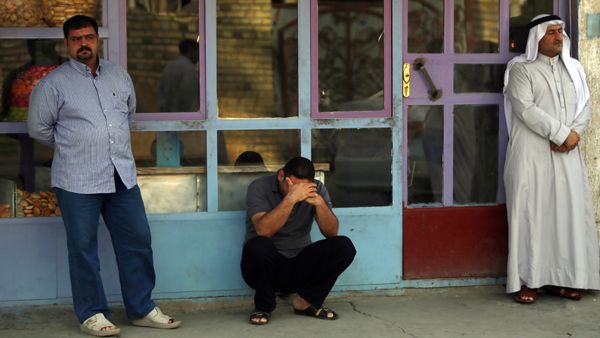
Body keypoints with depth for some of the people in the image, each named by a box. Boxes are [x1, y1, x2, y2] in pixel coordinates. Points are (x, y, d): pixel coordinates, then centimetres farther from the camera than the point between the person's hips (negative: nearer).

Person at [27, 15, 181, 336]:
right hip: (78, 181, -4)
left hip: (122, 175, 4)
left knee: (137, 241, 6)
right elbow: (38, 127, 3)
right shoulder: (54, 83, -3)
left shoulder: (118, 74, 11)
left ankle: (142, 309, 18)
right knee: (83, 248, 2)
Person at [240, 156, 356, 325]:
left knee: (344, 247, -19)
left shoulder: (316, 189, -1)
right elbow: (263, 231, -28)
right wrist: (290, 198, -35)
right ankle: (263, 306, -10)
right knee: (258, 246, -37)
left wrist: (319, 202, -26)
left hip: (300, 266, 3)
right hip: (268, 267, -3)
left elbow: (332, 233, -10)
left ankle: (306, 301, -2)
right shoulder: (259, 187, -12)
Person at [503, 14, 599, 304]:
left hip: (567, 154, 5)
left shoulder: (573, 68, 15)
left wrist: (575, 133, -10)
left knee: (569, 211, 4)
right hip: (531, 153, -5)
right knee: (530, 212, -5)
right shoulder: (521, 69, -3)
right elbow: (525, 109, -14)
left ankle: (561, 277, 11)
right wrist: (561, 133, -16)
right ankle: (528, 280, -2)